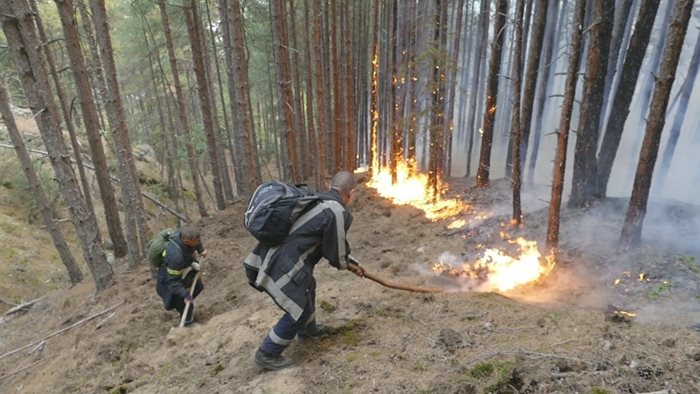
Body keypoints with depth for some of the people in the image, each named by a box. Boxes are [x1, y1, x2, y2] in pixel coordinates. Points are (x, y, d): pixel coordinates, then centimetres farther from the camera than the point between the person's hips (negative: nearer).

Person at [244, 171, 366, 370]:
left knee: (308, 288, 30)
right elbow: (335, 255, -7)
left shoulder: (315, 199, 13)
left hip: (274, 257, 10)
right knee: (299, 310, 8)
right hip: (281, 266, -10)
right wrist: (348, 266, 17)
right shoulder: (337, 213, -16)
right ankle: (266, 355, 23)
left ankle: (308, 329, 53)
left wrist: (349, 264, 31)